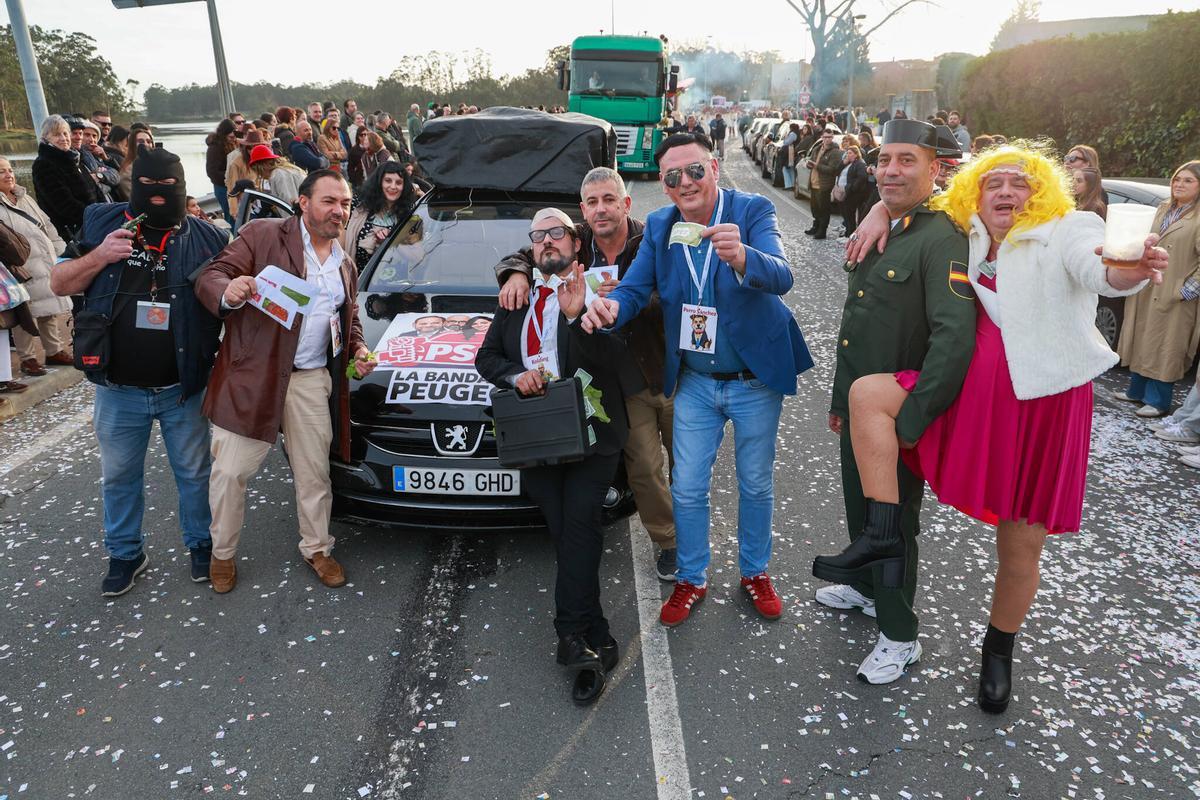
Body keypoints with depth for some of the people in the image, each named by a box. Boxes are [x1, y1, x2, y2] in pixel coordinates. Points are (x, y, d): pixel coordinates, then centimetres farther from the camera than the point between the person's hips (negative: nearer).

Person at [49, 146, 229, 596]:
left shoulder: (205, 238, -2)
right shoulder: (100, 223, 0)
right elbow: (59, 285, 1)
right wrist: (99, 257, -17)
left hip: (184, 388, -1)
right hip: (118, 389, 2)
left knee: (194, 472, 13)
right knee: (119, 476, 16)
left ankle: (200, 543, 33)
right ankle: (125, 554, 35)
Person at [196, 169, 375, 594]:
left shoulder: (346, 265, 16)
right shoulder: (263, 234, -3)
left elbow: (349, 320, 27)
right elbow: (210, 276, -8)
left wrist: (358, 349, 7)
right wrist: (227, 293, -31)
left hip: (313, 381, 4)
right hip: (252, 376, -4)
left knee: (314, 472, 12)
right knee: (230, 471, 3)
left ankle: (316, 548, 31)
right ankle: (222, 552, 26)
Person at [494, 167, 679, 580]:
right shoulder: (577, 242, -2)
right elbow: (522, 256, 9)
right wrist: (516, 274, -15)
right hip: (625, 385, 2)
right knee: (643, 469, 6)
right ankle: (667, 542, 27)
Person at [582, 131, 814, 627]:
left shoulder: (752, 211, -15)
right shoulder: (658, 226, -4)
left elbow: (781, 277, -30)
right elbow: (635, 288, -8)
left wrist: (742, 258, -53)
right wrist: (610, 307, -32)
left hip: (755, 379, -2)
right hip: (694, 382, 3)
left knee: (756, 484, 14)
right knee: (687, 488, 9)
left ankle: (755, 572, 37)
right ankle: (691, 580, 30)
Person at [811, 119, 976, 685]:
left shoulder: (941, 240, -19)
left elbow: (955, 336, -28)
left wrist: (910, 420, -28)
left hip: (898, 414, -8)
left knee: (891, 521, 7)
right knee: (860, 506, 23)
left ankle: (898, 635, 26)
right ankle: (864, 586, 48)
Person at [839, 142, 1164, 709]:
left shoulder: (1066, 230, -2)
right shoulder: (968, 237, 9)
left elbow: (1097, 269, -23)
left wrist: (1131, 270, -47)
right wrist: (880, 213, 1)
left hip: (1042, 401, -3)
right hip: (974, 390, 3)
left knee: (1021, 549, 6)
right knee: (867, 393, -21)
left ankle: (999, 649, 33)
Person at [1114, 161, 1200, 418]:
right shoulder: (1164, 209, 11)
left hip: (1173, 297, -7)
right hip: (1147, 290, 7)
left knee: (1165, 348, 1)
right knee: (1142, 341, 15)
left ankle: (1158, 401, 10)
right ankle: (1137, 390, 28)